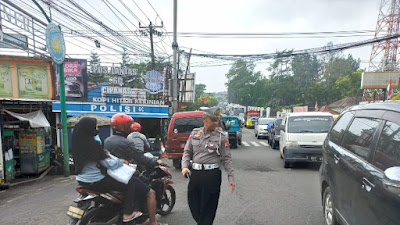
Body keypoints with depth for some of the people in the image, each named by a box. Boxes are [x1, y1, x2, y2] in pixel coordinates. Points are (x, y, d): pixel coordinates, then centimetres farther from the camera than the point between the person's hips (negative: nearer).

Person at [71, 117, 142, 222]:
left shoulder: (77, 142, 2)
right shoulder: (93, 144, -24)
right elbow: (109, 165, -20)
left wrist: (105, 154, 6)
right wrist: (122, 161, -5)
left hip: (81, 179, 10)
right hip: (95, 181, -9)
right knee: (130, 182, -5)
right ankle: (127, 214, 0)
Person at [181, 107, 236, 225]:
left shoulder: (221, 136, -5)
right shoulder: (195, 133, 5)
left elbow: (226, 158, -2)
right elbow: (187, 151, 10)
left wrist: (231, 177, -3)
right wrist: (184, 166, -5)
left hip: (212, 174, -4)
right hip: (195, 173, 4)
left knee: (208, 206, 5)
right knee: (193, 203, 16)